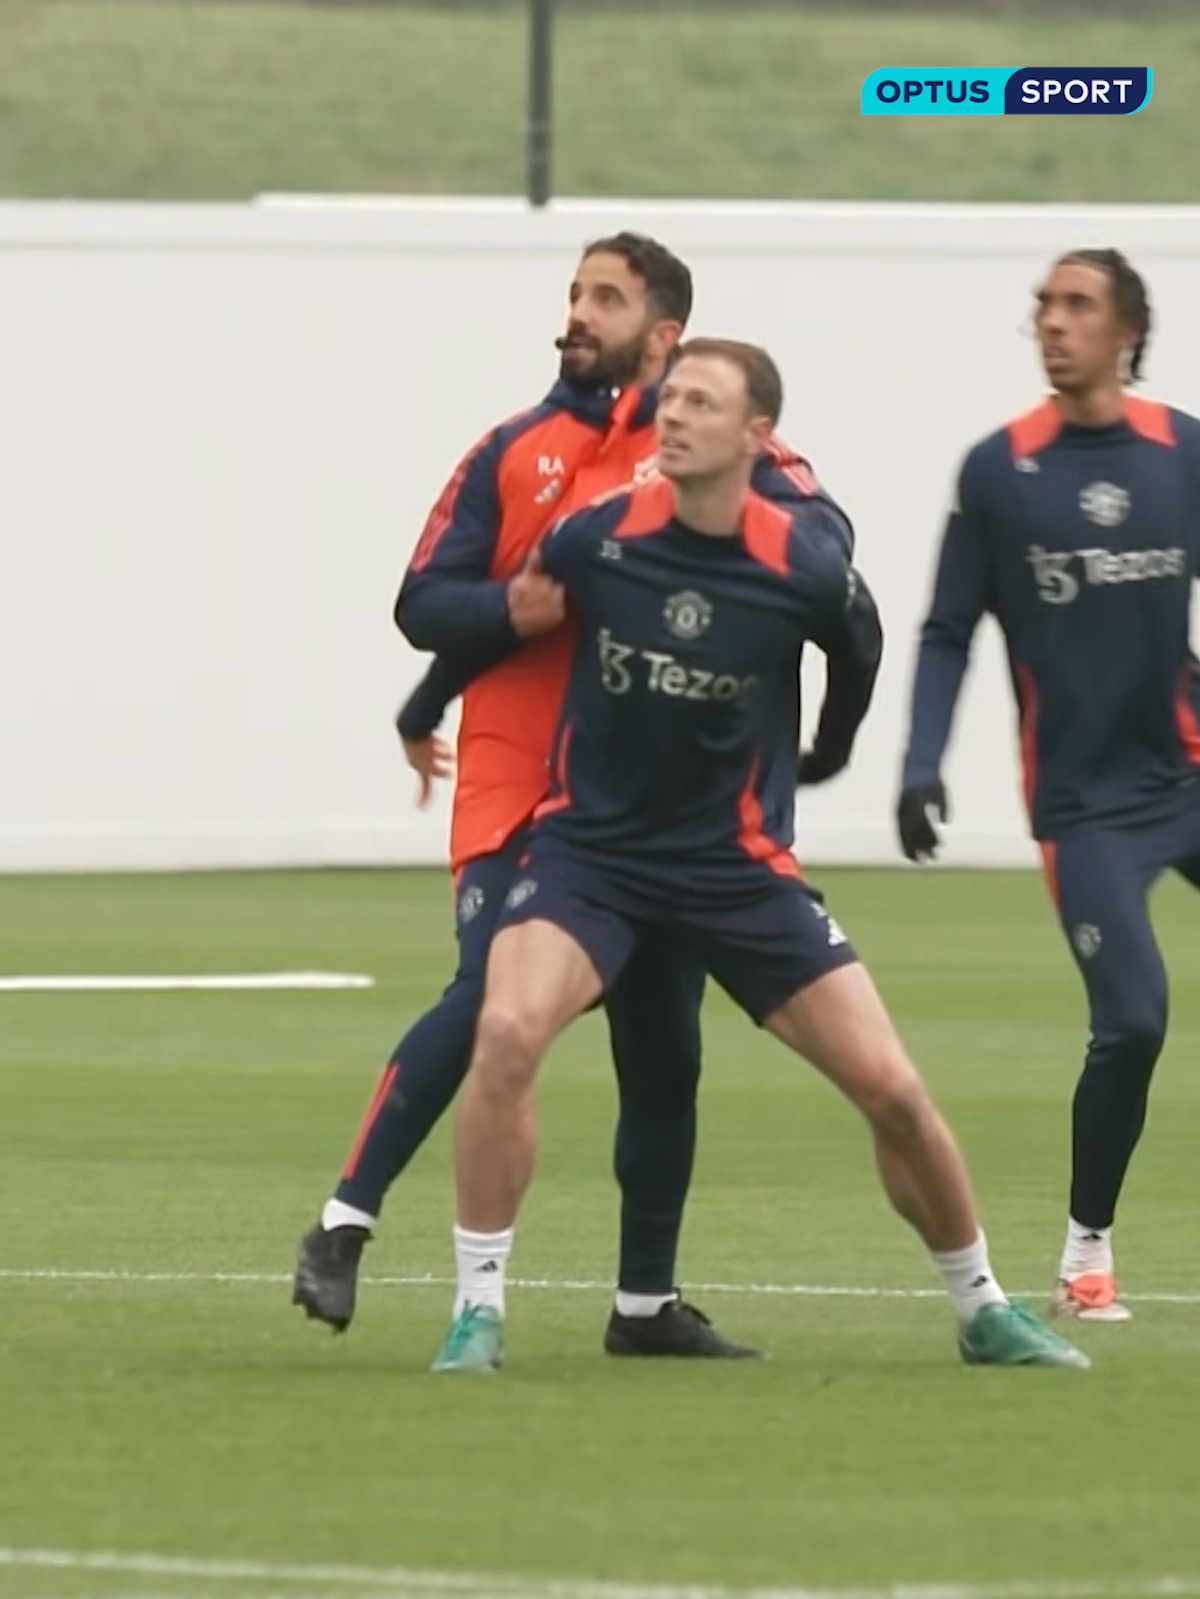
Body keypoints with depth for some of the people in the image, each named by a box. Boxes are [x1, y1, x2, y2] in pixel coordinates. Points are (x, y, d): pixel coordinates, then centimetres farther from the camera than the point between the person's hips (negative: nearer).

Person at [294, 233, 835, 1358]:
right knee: (487, 1002, -18)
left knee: (663, 1048, 7)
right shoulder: (514, 452, 5)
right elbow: (423, 604, 3)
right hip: (518, 790, -2)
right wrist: (513, 608, -16)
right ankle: (341, 1228, -12)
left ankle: (646, 1301, 19)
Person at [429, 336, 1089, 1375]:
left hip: (735, 860, 1)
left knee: (890, 1086, -2)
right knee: (508, 1031, -29)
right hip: (591, 844, -1)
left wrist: (822, 757, 24)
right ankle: (479, 1309, -16)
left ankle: (983, 1309, 22)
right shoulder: (598, 536, -14)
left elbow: (860, 657, 9)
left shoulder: (806, 568, -14)